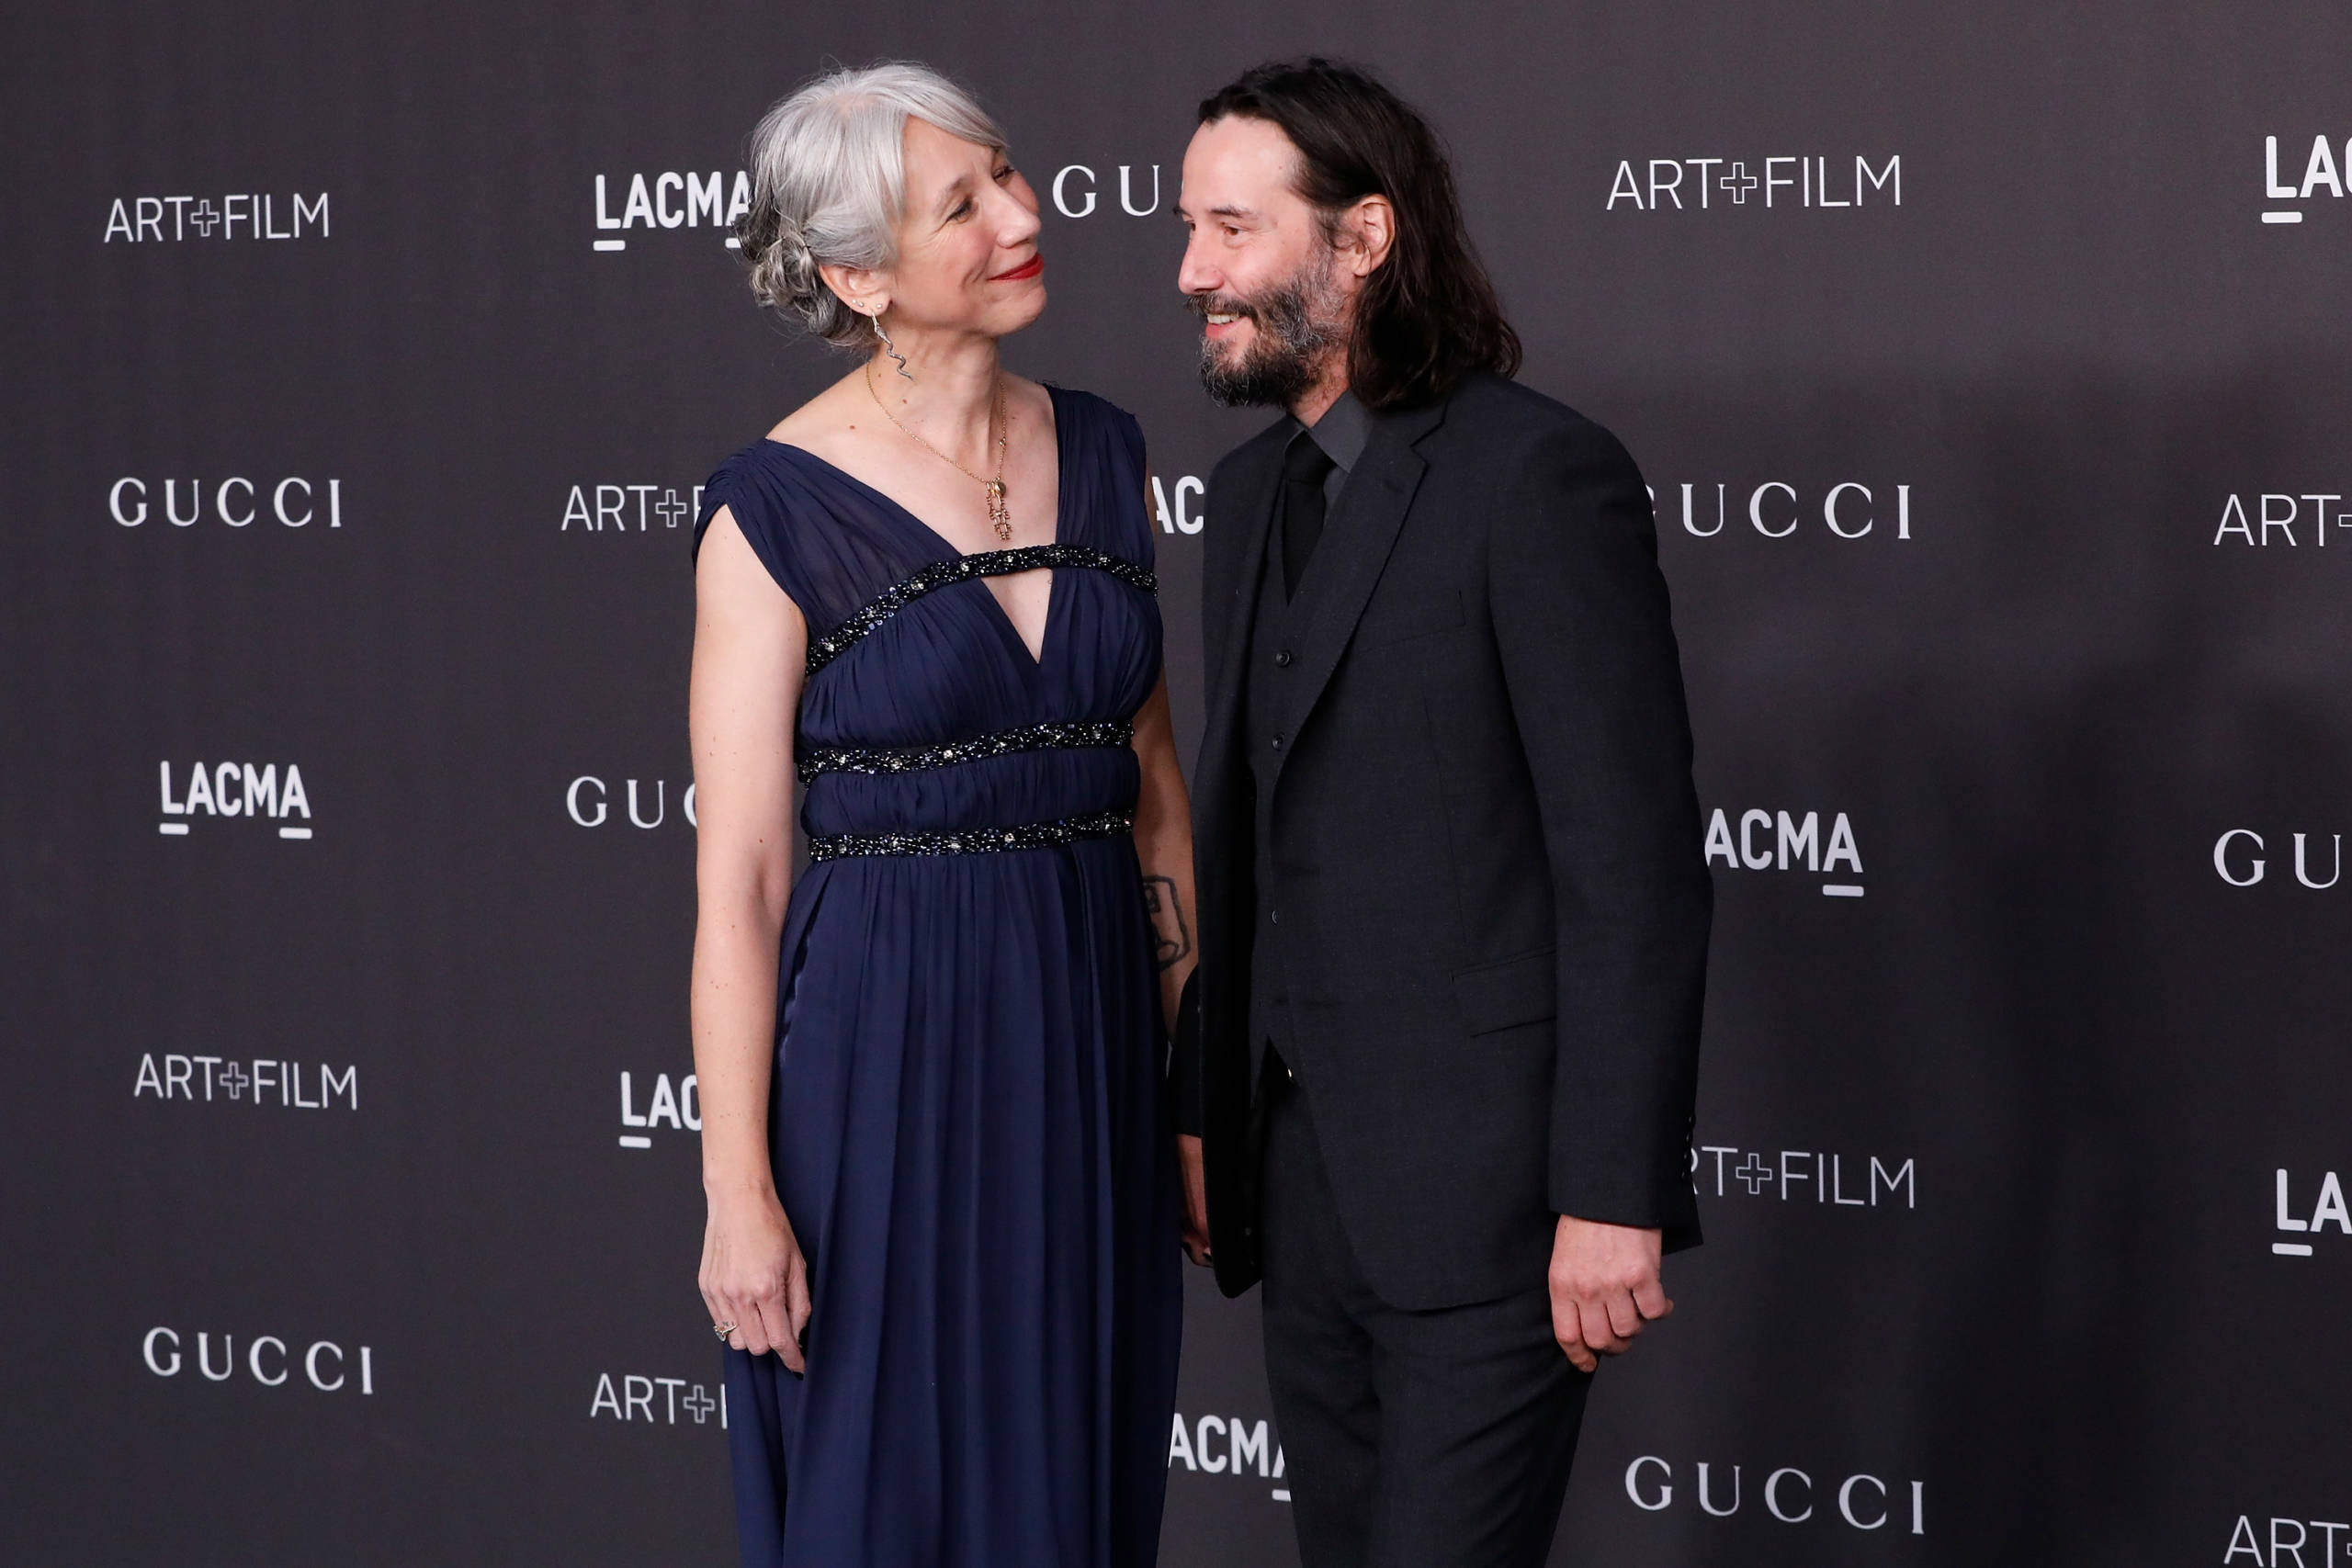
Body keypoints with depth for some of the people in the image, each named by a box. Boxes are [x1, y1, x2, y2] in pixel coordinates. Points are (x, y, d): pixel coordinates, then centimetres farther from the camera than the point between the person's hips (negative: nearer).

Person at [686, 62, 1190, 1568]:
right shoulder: (777, 513, -10)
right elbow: (738, 880, -9)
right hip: (886, 1046, -5)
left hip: (1094, 1038, 5)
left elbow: (1154, 779, 12)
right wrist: (738, 1191, -12)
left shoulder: (1101, 453, 6)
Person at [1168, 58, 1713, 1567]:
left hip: (1483, 1183, -8)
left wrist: (1614, 1199, -19)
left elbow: (1635, 864, -16)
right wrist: (1201, 1109, 17)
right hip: (1307, 1183, 8)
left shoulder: (1538, 473, -12)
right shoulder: (1254, 492, 14)